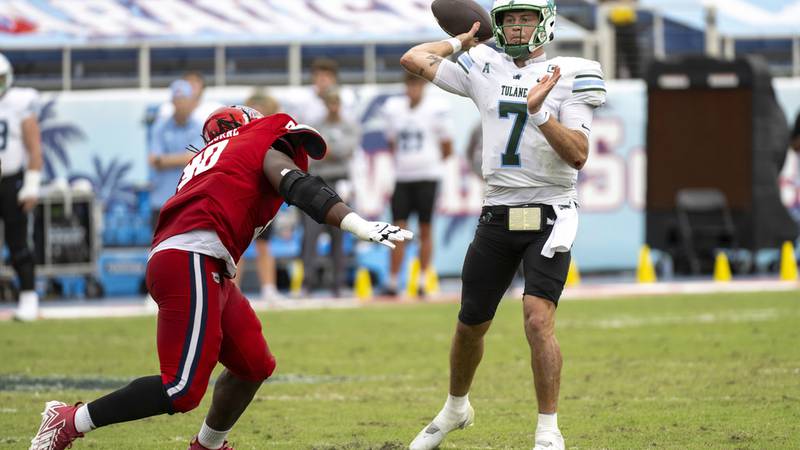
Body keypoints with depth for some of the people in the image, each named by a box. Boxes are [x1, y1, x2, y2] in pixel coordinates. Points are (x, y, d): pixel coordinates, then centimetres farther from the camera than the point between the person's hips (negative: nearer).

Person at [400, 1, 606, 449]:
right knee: (471, 324, 13)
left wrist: (540, 113, -24)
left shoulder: (569, 76, -5)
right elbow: (414, 58, 12)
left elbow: (578, 156, -13)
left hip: (548, 216, -4)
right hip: (497, 216, 4)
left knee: (538, 317, -21)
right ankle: (456, 408, 39)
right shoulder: (486, 70, 7)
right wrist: (462, 41, 19)